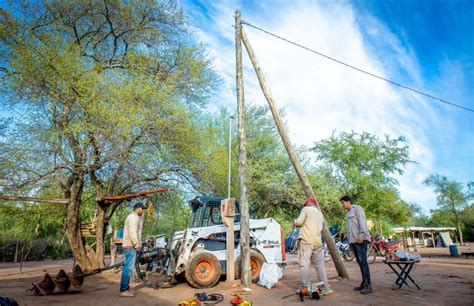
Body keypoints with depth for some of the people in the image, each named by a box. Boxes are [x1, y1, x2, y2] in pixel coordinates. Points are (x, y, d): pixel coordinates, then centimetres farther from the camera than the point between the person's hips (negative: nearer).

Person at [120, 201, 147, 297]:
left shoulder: (136, 217, 19)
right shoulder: (133, 217, -14)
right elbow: (132, 232, -22)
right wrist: (137, 245, -21)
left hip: (131, 245, 11)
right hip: (130, 245, -11)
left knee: (128, 267, 14)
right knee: (128, 267, -10)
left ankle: (126, 287, 21)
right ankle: (123, 290, -7)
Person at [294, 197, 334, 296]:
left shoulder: (306, 209, 0)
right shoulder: (320, 214, 22)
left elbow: (299, 222, -8)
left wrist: (294, 221, 14)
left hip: (306, 241, -6)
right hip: (317, 242, 7)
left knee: (304, 264, -4)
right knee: (320, 265, 9)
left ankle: (304, 288, -5)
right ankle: (325, 288, 9)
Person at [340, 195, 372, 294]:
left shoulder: (357, 209, -1)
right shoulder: (348, 213, 23)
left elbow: (362, 222, -12)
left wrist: (361, 235, -22)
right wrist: (350, 241, 19)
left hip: (360, 240, -8)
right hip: (353, 241, 8)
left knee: (363, 261, -12)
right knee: (359, 262, 8)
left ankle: (368, 285, -12)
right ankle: (364, 283, 13)